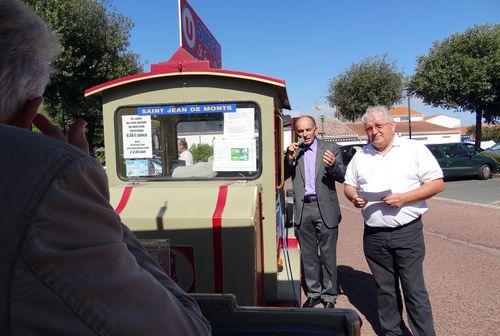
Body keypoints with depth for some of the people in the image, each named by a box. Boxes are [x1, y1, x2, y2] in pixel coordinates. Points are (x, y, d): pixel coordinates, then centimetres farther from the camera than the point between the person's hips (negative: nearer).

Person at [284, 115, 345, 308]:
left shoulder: (331, 148, 1)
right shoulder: (292, 152, 7)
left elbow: (342, 178, -5)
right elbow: (282, 177, 4)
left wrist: (333, 166, -26)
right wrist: (289, 159, -12)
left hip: (325, 208, -2)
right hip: (303, 209, 3)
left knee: (328, 255, 5)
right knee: (308, 254, 13)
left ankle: (329, 296, 20)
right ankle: (313, 293, 29)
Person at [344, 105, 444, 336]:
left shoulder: (414, 149, -1)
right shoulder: (360, 156, 11)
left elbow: (437, 183, -4)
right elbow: (348, 185, 16)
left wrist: (404, 198, -17)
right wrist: (354, 197, -7)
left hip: (407, 232, -4)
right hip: (374, 235, 4)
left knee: (414, 290, 2)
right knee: (385, 290, 15)